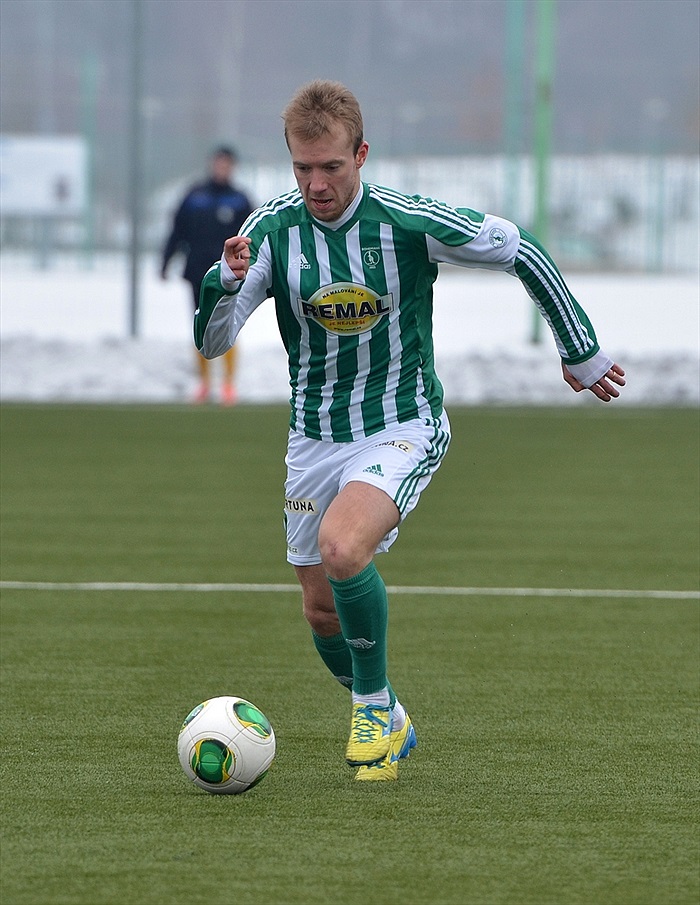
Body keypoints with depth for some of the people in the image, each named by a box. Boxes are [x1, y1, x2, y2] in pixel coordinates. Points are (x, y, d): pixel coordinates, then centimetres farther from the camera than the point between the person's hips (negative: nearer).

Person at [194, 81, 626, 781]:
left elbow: (523, 254, -4)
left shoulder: (410, 222, -17)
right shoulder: (271, 229, -9)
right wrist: (228, 279, -33)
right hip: (314, 436, 4)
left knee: (342, 548, -30)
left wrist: (581, 353, 5)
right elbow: (211, 341, -11)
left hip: (402, 427, -4)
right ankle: (385, 724, 37)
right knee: (321, 609, 10)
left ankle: (376, 708, -9)